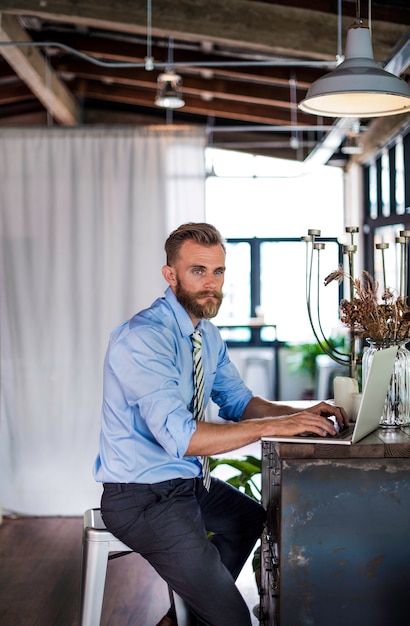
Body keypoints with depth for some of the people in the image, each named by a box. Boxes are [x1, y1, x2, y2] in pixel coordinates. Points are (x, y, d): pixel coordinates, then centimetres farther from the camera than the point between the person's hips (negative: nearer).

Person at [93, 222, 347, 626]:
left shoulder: (207, 335, 5)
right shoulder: (144, 338, -25)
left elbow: (237, 402, 12)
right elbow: (180, 437, -33)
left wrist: (299, 415, -6)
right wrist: (273, 426, -30)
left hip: (186, 481, 10)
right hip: (143, 498, -10)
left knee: (253, 517, 32)